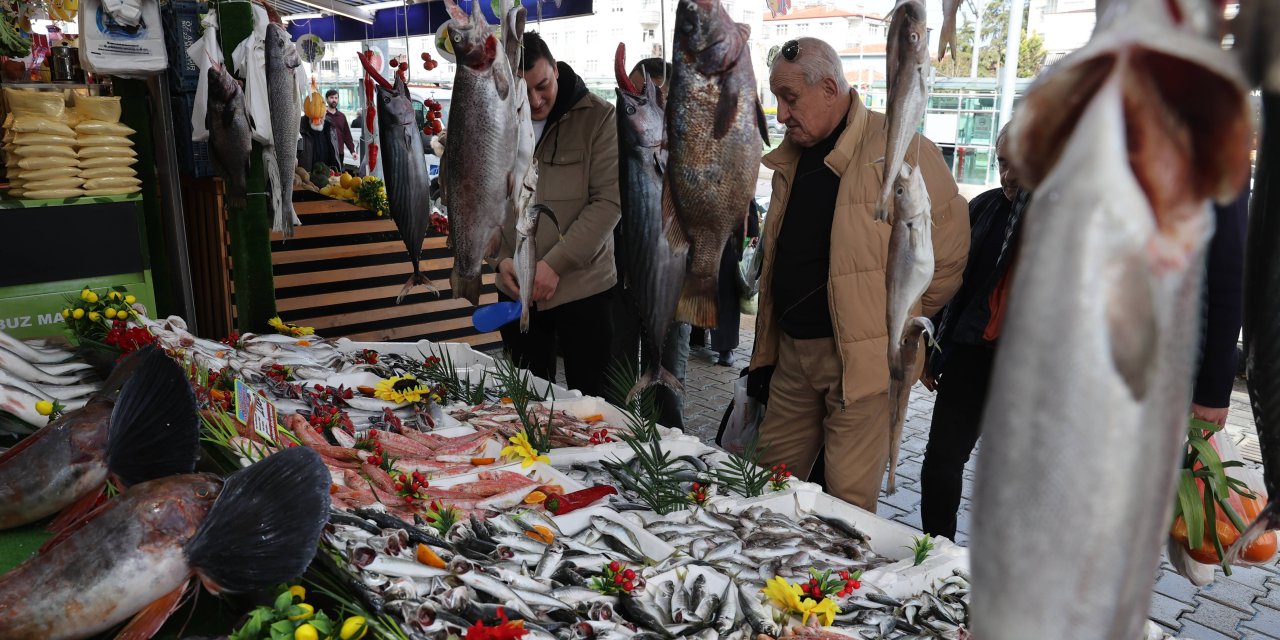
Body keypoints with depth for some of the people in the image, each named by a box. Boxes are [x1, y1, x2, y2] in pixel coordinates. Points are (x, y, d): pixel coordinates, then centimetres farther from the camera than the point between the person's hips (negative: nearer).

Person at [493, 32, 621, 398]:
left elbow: (609, 200, -13)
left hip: (584, 286, -4)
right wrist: (501, 258, -7)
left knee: (590, 400, 5)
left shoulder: (598, 117, -8)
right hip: (516, 290, 4)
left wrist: (555, 264, -18)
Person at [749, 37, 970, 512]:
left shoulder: (901, 150, -12)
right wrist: (764, 351, 16)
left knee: (848, 503, 1)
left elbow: (950, 250, -9)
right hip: (792, 354, 7)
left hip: (862, 358, -7)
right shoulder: (790, 158, 12)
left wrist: (899, 324, -2)